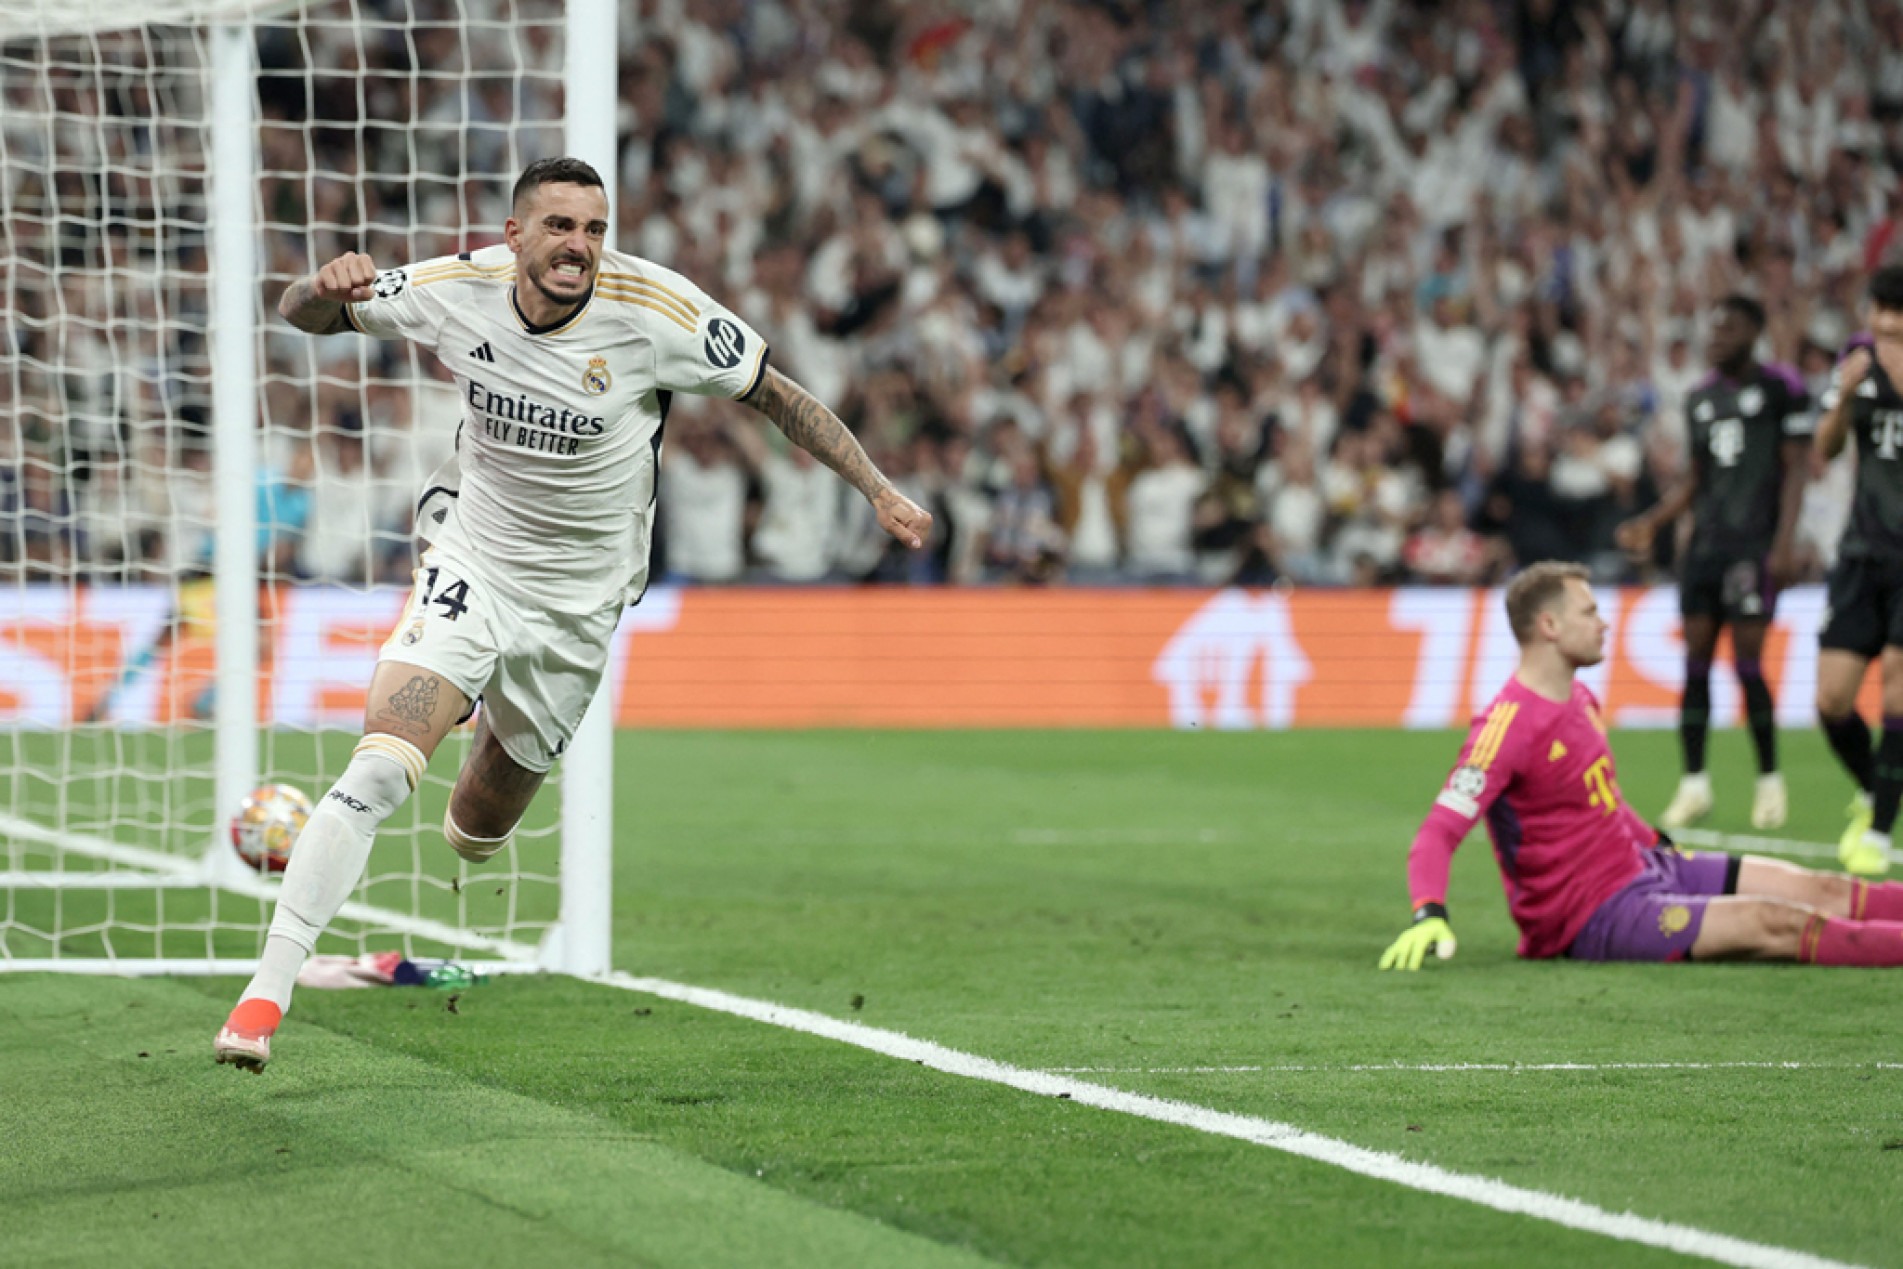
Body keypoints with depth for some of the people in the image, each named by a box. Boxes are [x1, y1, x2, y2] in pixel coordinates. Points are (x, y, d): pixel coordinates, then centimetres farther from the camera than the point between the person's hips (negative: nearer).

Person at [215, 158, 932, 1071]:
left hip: (577, 607, 0)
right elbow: (304, 315, -1)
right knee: (380, 770, -23)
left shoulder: (656, 309, -18)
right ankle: (266, 993, -18)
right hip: (468, 568, 0)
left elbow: (775, 395, -6)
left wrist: (879, 490, -10)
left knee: (475, 831, 11)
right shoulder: (458, 291, -13)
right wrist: (328, 287, -25)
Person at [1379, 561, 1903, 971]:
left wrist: (1660, 844, 26)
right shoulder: (1510, 725, -21)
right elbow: (1438, 832, -27)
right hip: (1595, 918, -9)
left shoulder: (1579, 698, 8)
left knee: (1824, 891, 0)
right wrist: (1429, 916, -41)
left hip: (1644, 863, 9)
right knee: (1773, 923, -24)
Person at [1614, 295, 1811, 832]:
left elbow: (1796, 469, -5)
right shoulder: (1701, 398, 17)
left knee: (1748, 661, -9)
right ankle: (1694, 783, 5)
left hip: (1756, 542, -6)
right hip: (1706, 541, 6)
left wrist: (1785, 542, -13)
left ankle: (1769, 780, 5)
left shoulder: (1780, 387, -3)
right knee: (1696, 659, 1)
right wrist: (1651, 524, 12)